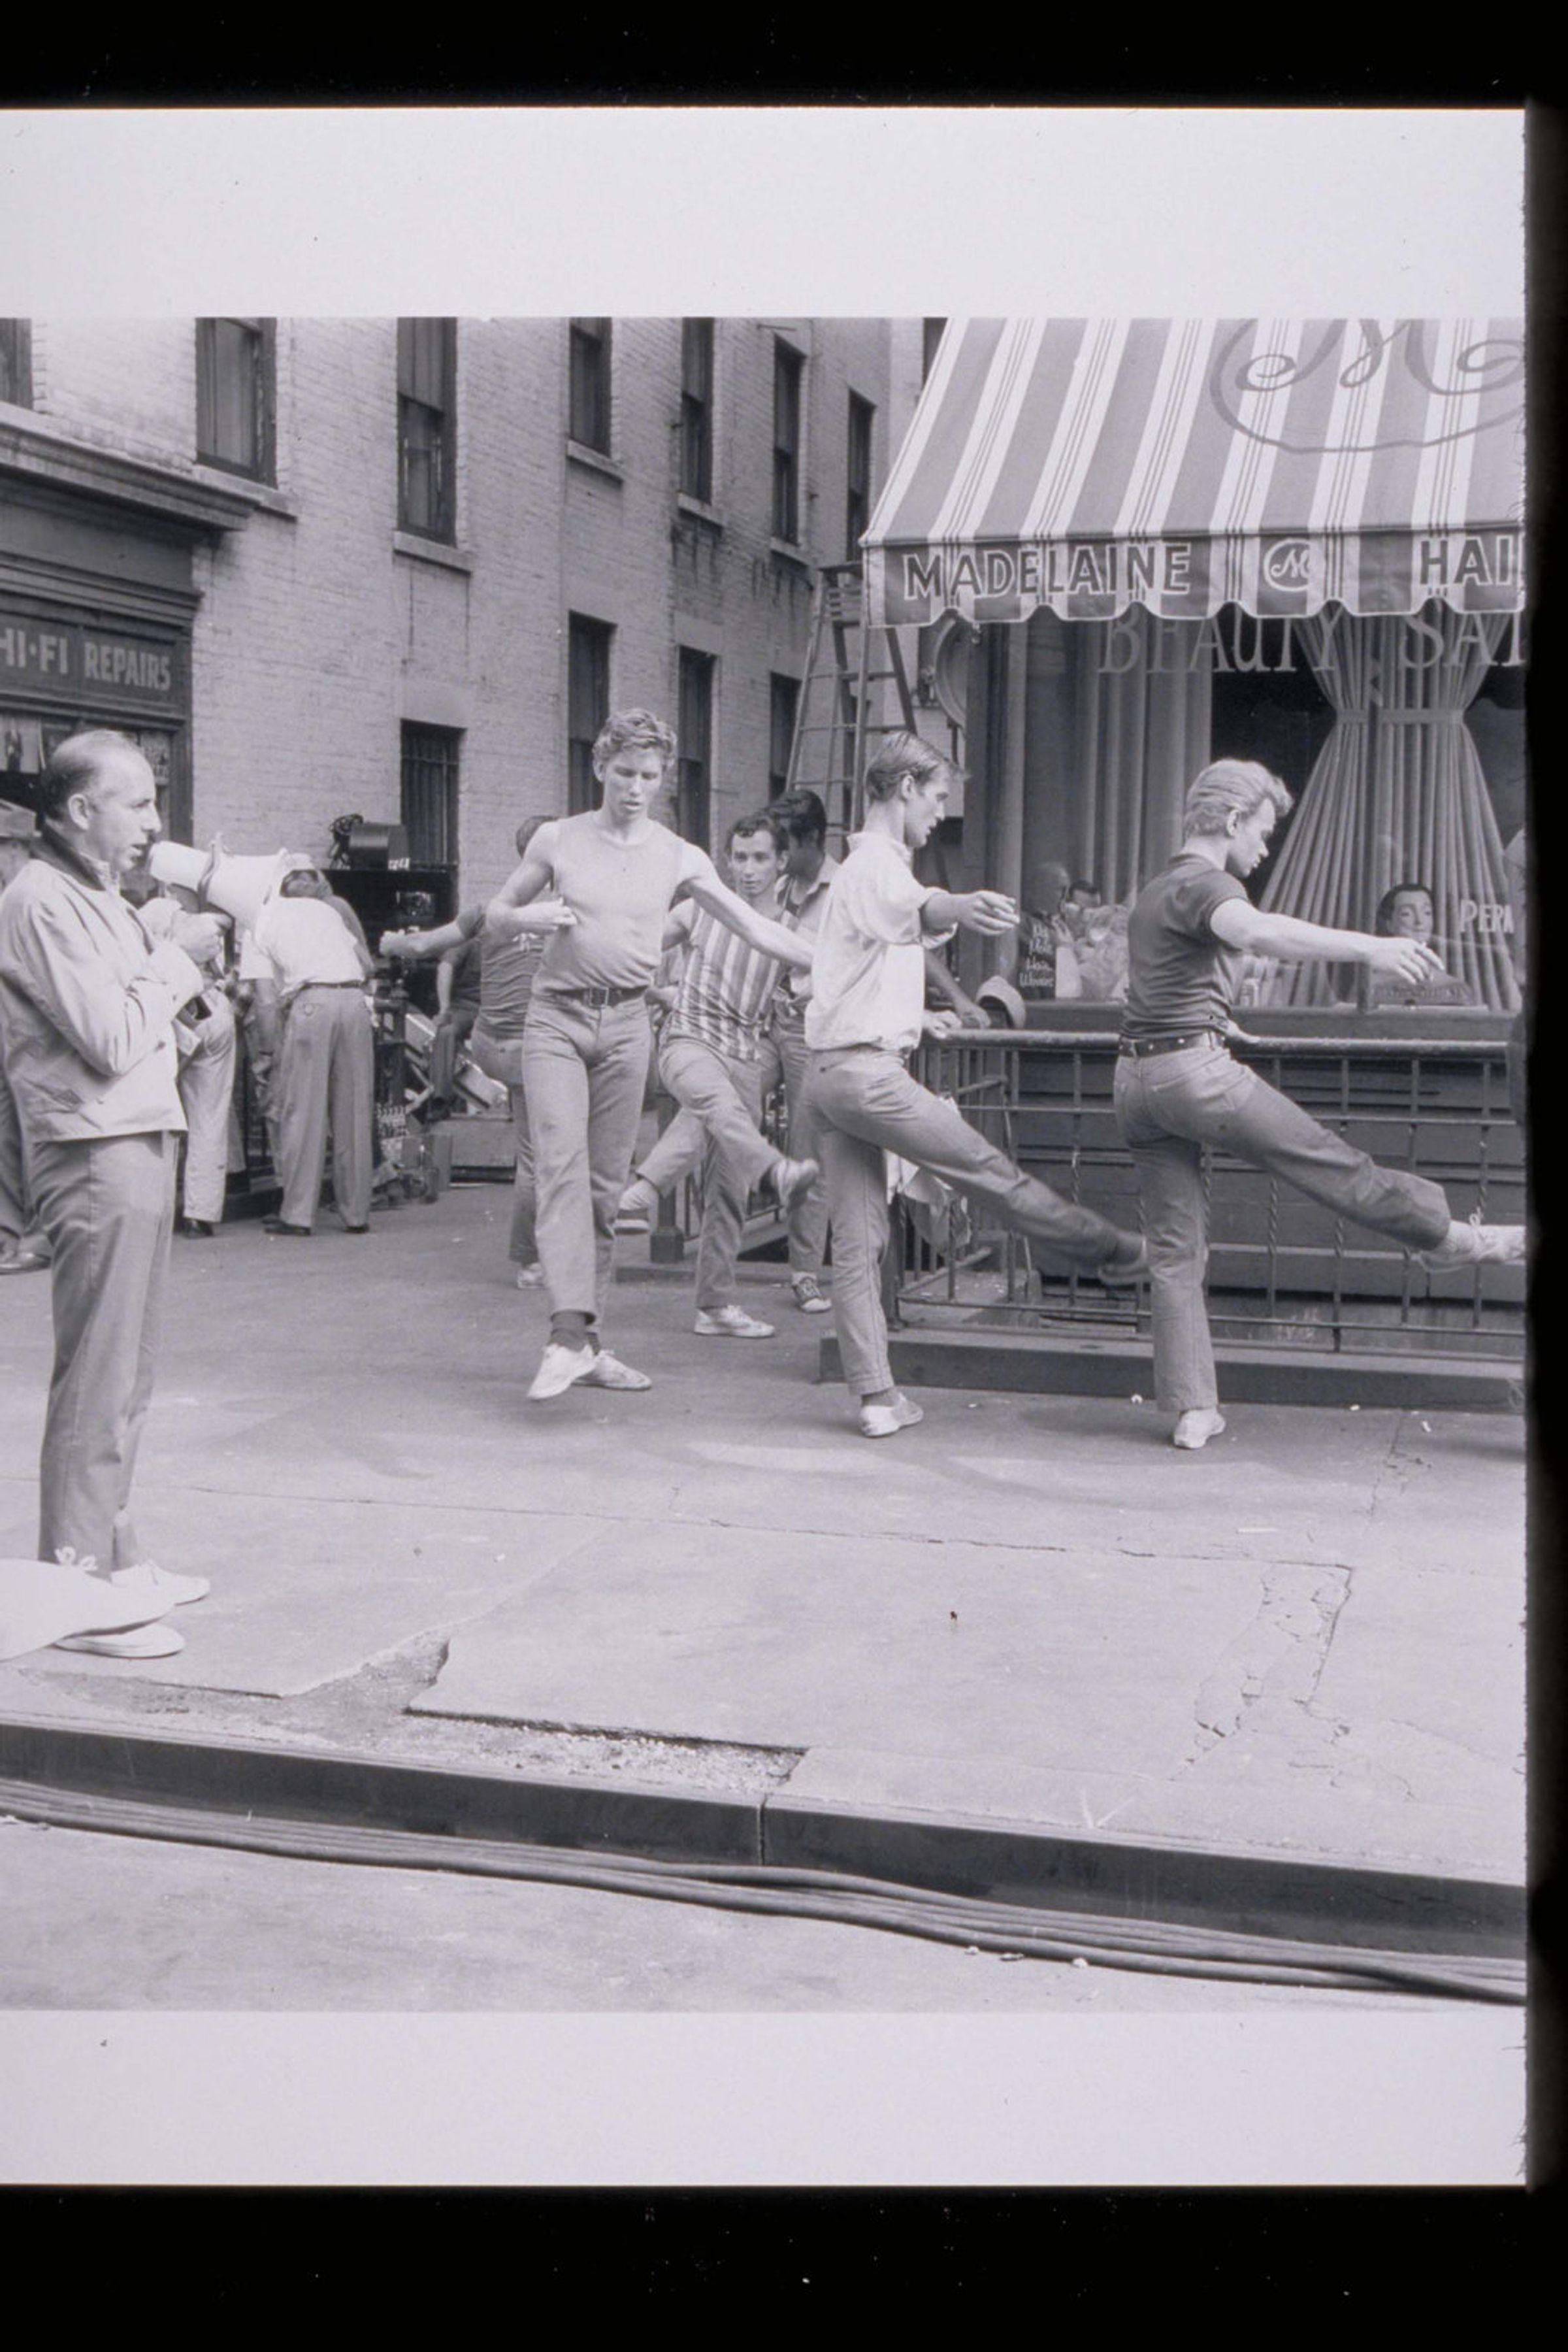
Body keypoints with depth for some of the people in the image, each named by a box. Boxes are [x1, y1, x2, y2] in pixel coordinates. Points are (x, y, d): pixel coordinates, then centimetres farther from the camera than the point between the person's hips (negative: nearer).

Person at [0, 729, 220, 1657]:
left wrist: (186, 963, 5)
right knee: (98, 1380, -7)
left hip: (141, 1143, 10)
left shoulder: (97, 898, 18)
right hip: (97, 1155, -10)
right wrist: (176, 957, -7)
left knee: (127, 1377, 15)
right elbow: (112, 1041, -19)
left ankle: (113, 1555, 25)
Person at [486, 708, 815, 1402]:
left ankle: (586, 1343, 11)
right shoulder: (558, 840, 4)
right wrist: (533, 917, -11)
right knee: (563, 1163, -18)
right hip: (557, 1015, -2)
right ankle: (568, 1333, -26)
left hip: (626, 1024, 2)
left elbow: (753, 927, 6)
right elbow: (497, 916, 12)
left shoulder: (679, 858, 6)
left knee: (607, 1183, 4)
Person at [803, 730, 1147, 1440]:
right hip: (870, 1072, -10)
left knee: (857, 1243, 5)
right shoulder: (879, 864, -9)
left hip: (831, 1074, 10)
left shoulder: (861, 865, 24)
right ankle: (1115, 1253, 16)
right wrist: (958, 908, -59)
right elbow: (915, 910, -37)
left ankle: (876, 1396, 5)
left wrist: (915, 1016, 52)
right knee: (995, 1175, 3)